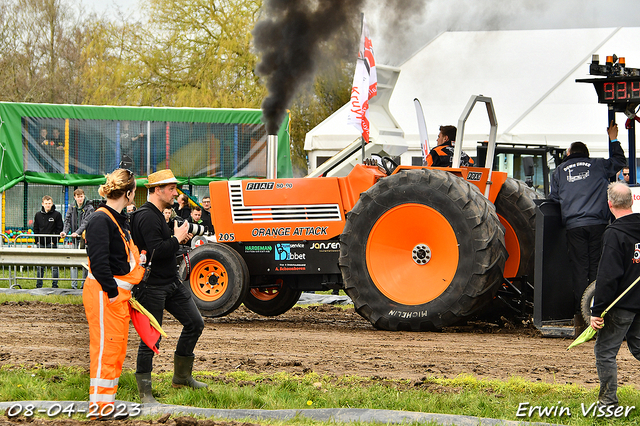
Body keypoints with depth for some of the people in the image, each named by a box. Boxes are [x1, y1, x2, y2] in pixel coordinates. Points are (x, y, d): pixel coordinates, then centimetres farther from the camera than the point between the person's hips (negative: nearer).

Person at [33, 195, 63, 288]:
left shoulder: (57, 214, -1)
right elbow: (35, 229, 13)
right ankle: (38, 285, 13)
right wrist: (37, 240, 3)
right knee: (40, 266, 6)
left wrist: (54, 241, -9)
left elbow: (59, 229, -1)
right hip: (41, 244, 3)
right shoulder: (38, 215, 8)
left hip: (52, 243, -3)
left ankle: (54, 285, 3)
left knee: (54, 266, -2)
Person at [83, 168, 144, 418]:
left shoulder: (119, 220, 17)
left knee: (118, 347, 12)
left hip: (119, 292, 10)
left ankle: (107, 400, 19)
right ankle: (99, 402, -3)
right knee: (105, 346, -7)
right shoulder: (101, 220, -15)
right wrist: (112, 291, -22)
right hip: (103, 293, -10)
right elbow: (98, 261, -23)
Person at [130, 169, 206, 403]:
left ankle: (182, 377, 22)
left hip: (171, 283, 10)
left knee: (195, 323, 11)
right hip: (152, 286, -10)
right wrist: (177, 238, -16)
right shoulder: (146, 217, -18)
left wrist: (177, 237, 9)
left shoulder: (158, 214, 15)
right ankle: (145, 392, 3)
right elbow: (156, 252, -27)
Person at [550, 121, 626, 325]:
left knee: (579, 268, 0)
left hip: (573, 224, 1)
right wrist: (613, 140, 39)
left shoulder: (559, 171, 14)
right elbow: (620, 161, 26)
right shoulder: (598, 165, 11)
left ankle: (581, 315, -4)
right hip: (598, 223, -1)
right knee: (596, 268, 0)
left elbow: (553, 198, 16)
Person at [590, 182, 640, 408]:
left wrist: (597, 311, -17)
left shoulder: (614, 234, -18)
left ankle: (608, 402, 5)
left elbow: (608, 276, -20)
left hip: (621, 305, -7)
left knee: (605, 350, 3)